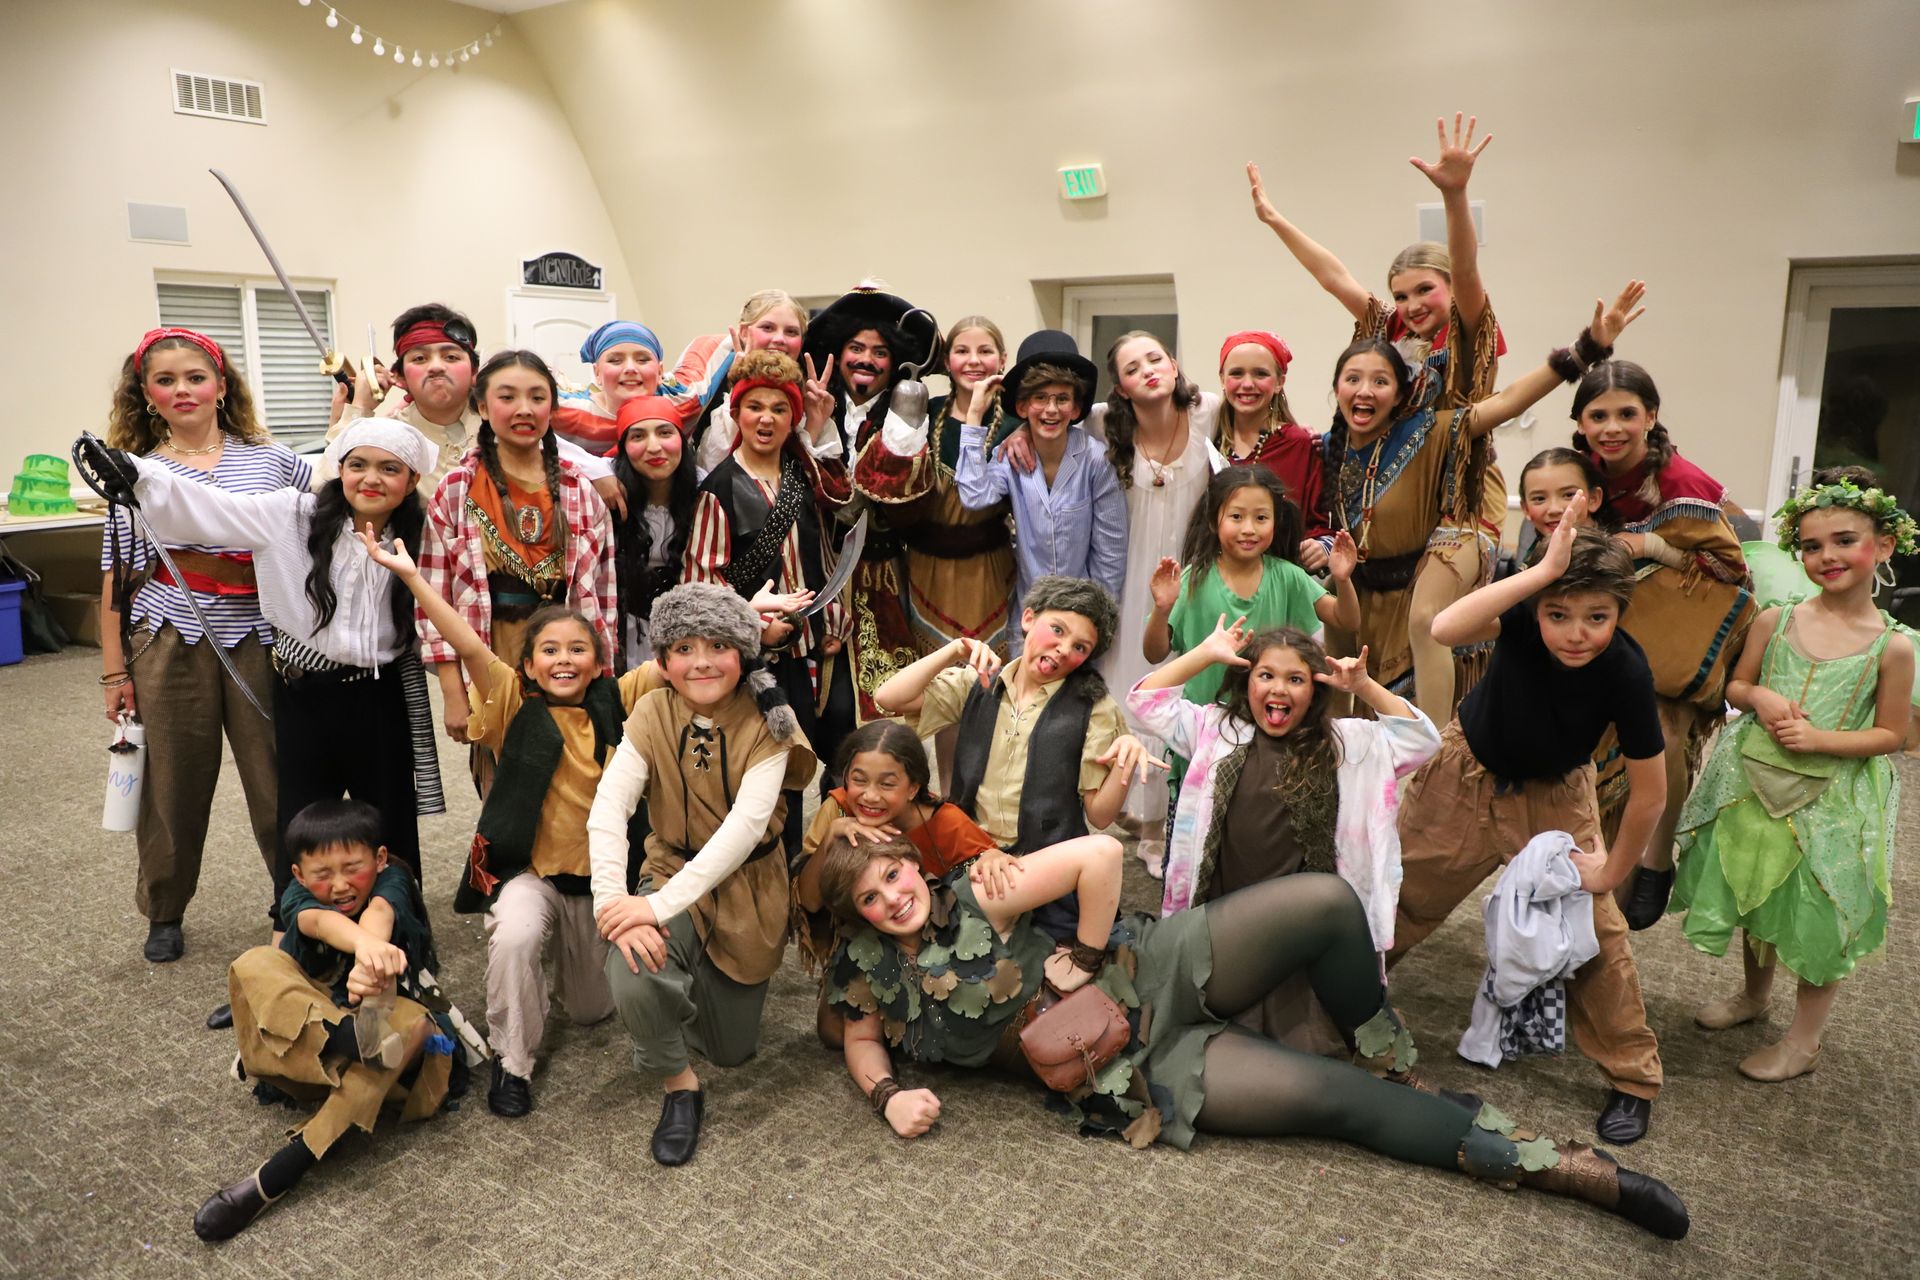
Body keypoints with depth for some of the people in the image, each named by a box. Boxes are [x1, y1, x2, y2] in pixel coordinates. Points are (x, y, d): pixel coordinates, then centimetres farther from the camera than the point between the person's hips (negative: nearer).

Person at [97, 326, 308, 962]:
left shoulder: (271, 460, 5)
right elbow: (117, 577, 5)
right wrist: (114, 672, 4)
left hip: (259, 640, 0)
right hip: (170, 643, 0)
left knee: (279, 778, 3)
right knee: (175, 783, 9)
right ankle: (164, 913, 29)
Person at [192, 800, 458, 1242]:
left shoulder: (391, 881, -9)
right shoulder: (298, 898, -7)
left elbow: (378, 912, -34)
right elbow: (320, 922, -33)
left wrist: (370, 956, -59)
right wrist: (366, 944, -57)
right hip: (302, 1035, 1)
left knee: (411, 1022, -37)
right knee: (254, 964, -22)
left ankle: (280, 1172, -41)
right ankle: (350, 1037, -50)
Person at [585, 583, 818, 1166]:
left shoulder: (768, 720, -16)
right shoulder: (652, 714, -10)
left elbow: (748, 821, -27)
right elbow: (607, 810, -20)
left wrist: (661, 904, -36)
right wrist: (614, 901, -36)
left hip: (746, 887, 0)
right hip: (671, 873, 0)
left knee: (732, 1049, 11)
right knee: (634, 975, -33)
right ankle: (678, 1083, -2)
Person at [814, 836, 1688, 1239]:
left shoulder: (974, 898, -9)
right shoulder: (873, 974, -1)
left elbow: (1100, 854, -15)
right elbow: (860, 1040, 16)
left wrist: (1088, 957, -10)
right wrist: (888, 1097, -5)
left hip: (1152, 972, 0)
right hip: (1133, 1073, 0)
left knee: (1324, 903, -25)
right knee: (1326, 1096, -18)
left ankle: (1390, 1064, 3)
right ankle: (1549, 1163, -4)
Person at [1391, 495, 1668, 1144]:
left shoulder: (1626, 675, -31)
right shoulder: (1523, 617, -32)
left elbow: (1649, 791, -20)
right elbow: (1445, 628, -55)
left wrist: (1614, 869, -10)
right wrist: (1542, 572, -58)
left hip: (1554, 796, 0)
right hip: (1469, 771, 1)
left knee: (1591, 925, -1)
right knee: (1400, 890, 12)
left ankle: (1633, 1077, 21)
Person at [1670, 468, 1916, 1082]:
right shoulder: (1774, 621, -3)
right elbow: (1735, 685, 8)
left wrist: (1819, 739, -19)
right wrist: (1759, 698, -13)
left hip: (1831, 799, -3)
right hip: (1756, 784, 3)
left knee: (1818, 913, 7)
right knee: (1757, 894, 20)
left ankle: (1803, 1041, 25)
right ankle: (1754, 995, 44)